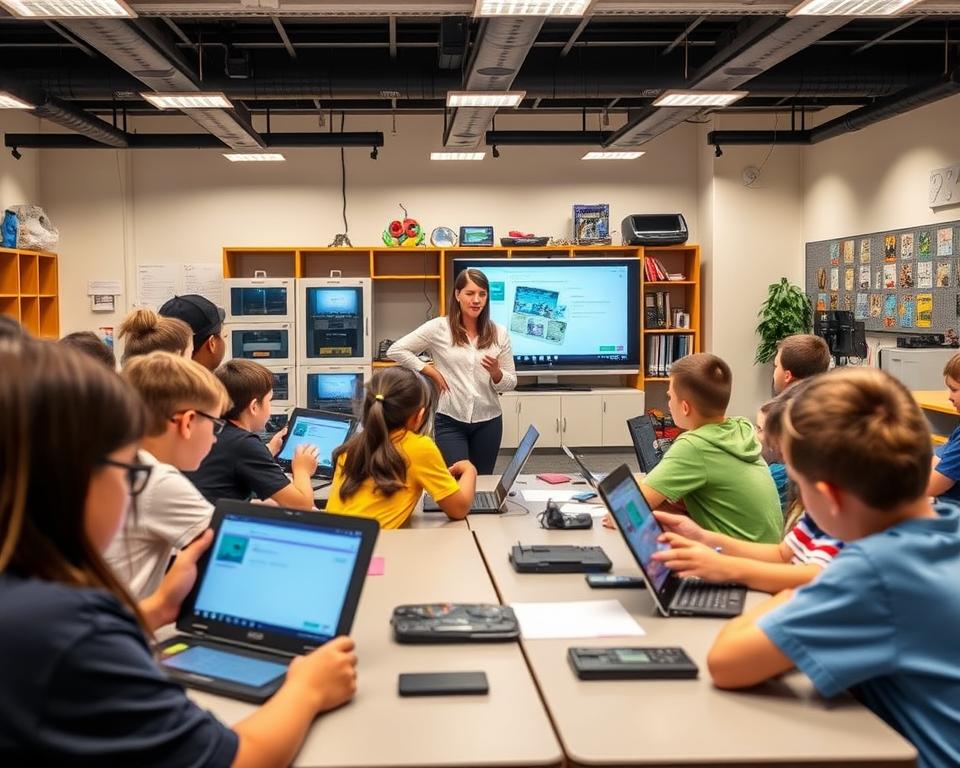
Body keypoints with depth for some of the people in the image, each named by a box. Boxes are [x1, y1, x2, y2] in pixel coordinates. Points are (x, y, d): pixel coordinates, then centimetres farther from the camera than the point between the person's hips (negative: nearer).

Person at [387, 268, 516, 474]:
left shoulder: (499, 333, 2)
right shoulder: (439, 328, -4)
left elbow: (510, 383, 4)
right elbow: (395, 350, -2)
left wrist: (496, 373, -18)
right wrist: (431, 372, -6)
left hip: (488, 421, 3)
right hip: (450, 421, -3)